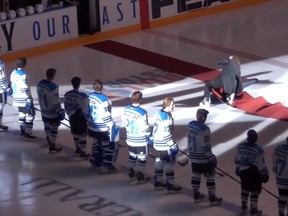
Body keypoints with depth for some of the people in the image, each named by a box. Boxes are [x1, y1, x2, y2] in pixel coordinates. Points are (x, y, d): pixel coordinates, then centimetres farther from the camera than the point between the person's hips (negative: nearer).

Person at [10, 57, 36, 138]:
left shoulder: (13, 73, 3)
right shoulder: (23, 74, -22)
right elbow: (24, 88, -23)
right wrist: (29, 99, -19)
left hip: (17, 98, 9)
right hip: (24, 98, -9)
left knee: (22, 112, 20)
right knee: (30, 114, 0)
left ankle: (22, 130, 27)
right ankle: (28, 132, -1)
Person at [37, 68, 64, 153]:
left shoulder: (40, 84, -7)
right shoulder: (53, 87, -31)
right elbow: (56, 102, -24)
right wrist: (61, 112, -11)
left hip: (44, 111, 7)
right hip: (53, 113, -7)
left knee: (47, 127, 25)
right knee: (54, 129, 10)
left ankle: (49, 142, 44)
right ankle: (52, 147, 23)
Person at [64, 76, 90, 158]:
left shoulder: (67, 94, -4)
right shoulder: (83, 96, -23)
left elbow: (66, 107, 6)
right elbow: (85, 110, -18)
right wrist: (88, 118, -2)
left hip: (72, 117, 6)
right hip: (81, 118, -6)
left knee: (75, 133, 22)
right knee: (82, 134, 6)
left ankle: (78, 148, 37)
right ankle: (83, 152, 12)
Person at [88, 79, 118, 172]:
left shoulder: (89, 97, -4)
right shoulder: (104, 99, -24)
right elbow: (105, 115, -20)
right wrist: (111, 126, -10)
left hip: (92, 127, 7)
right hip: (102, 129, -7)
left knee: (96, 144, 26)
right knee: (111, 145, 9)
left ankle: (95, 162, 36)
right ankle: (107, 165, 9)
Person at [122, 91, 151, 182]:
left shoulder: (126, 109, -9)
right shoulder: (142, 113, -27)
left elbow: (124, 121, 5)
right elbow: (145, 127, -20)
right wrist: (149, 138, -6)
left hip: (130, 139, 6)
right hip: (140, 140, -6)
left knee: (132, 155, 23)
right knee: (142, 157, 9)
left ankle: (131, 173, 33)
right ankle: (140, 176, 16)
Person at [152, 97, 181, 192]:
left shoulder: (159, 113, 5)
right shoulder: (166, 117, -23)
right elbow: (166, 133, -25)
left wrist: (154, 140, 24)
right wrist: (173, 146, -19)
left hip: (158, 143, 9)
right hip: (165, 145, -9)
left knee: (159, 161, 18)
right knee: (170, 163, 0)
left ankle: (158, 181, 28)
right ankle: (170, 184, 7)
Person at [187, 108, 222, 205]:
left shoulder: (190, 125, -2)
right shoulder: (203, 129, -27)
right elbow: (205, 146, -24)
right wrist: (212, 158, -14)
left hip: (193, 156, 8)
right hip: (203, 158, -8)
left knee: (196, 175, 19)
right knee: (210, 177, 6)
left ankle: (196, 196, 30)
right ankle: (212, 198, 14)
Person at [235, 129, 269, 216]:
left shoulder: (240, 146, -8)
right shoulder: (258, 150, -24)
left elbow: (237, 160, 5)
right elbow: (261, 164, -16)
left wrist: (238, 168, 21)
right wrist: (264, 174, -3)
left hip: (243, 171, 5)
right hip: (255, 173, -5)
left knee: (245, 189, 21)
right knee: (255, 191, 8)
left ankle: (243, 207, 32)